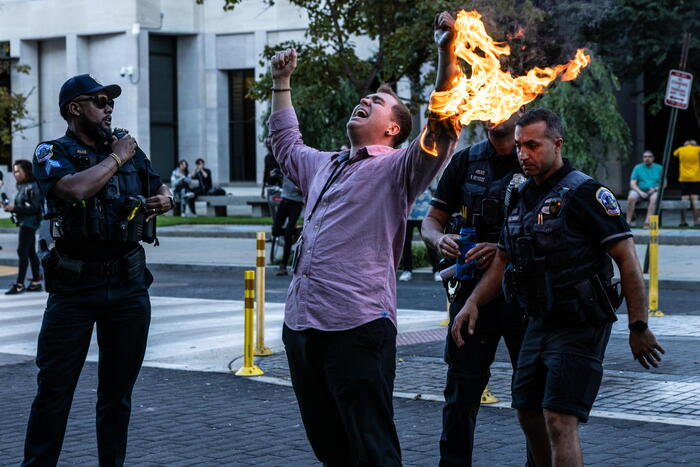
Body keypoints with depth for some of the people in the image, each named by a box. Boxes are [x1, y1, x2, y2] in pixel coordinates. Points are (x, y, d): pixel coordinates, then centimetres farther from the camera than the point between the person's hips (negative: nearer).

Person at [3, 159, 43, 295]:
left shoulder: (32, 187, -15)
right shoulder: (22, 186, 12)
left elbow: (34, 207, -19)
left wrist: (15, 208, -22)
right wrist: (11, 208, 1)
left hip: (29, 223, -9)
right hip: (24, 222, 9)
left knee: (22, 251, -10)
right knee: (30, 252, 11)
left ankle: (19, 284, -9)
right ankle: (36, 282, 16)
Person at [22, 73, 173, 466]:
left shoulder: (128, 146, 10)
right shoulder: (53, 153, -4)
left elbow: (160, 189, 24)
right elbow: (76, 188, -25)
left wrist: (163, 201, 1)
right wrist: (116, 158, -12)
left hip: (128, 285, 4)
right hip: (74, 287, -4)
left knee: (118, 390, 11)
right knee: (54, 389, -2)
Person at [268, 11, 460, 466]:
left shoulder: (397, 168, 1)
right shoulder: (325, 165, 24)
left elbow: (443, 128, -14)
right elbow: (286, 144, 44)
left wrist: (447, 54, -24)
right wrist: (282, 83, 42)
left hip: (358, 328, -8)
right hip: (301, 325, 8)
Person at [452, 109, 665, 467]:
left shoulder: (585, 193, -13)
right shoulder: (521, 196, 11)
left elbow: (627, 259, -15)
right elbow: (503, 259, 20)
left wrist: (638, 327, -17)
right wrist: (472, 304, 7)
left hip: (580, 326, -9)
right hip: (539, 324, 9)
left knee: (560, 420, -15)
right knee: (528, 414, 15)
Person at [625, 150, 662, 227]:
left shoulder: (659, 168, 12)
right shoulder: (638, 168, 10)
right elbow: (632, 184, 3)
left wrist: (655, 188, -12)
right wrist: (640, 192, -14)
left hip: (654, 191, 0)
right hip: (640, 190, 0)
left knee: (654, 198, -36)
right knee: (631, 197, -32)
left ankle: (647, 222, -40)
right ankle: (628, 221, -29)